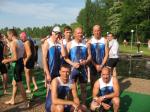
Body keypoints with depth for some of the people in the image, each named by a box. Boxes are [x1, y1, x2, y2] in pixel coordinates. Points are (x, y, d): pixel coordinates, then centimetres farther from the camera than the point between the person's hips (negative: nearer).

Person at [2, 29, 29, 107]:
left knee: (19, 84, -1)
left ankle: (26, 103, 7)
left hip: (17, 65, -9)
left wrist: (7, 60, -6)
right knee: (14, 83, 21)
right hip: (21, 63, 9)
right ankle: (12, 100, 34)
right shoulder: (20, 42, 10)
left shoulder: (13, 43, -17)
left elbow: (15, 58, -23)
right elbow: (24, 55, 14)